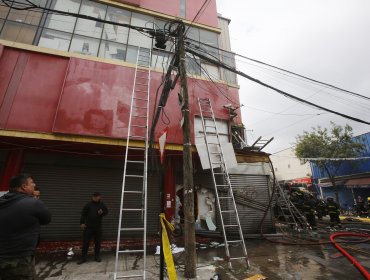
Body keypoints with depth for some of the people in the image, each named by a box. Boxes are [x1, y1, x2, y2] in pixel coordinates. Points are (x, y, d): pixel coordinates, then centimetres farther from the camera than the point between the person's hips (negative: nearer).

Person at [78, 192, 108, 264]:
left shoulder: (102, 205, -1)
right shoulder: (89, 204, -6)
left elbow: (106, 211, 9)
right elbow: (83, 213, -3)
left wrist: (102, 212, -13)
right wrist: (82, 223, -8)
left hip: (98, 227, 2)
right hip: (88, 227, -1)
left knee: (98, 242, 11)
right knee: (85, 242, 5)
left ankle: (97, 256, 26)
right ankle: (83, 258, 21)